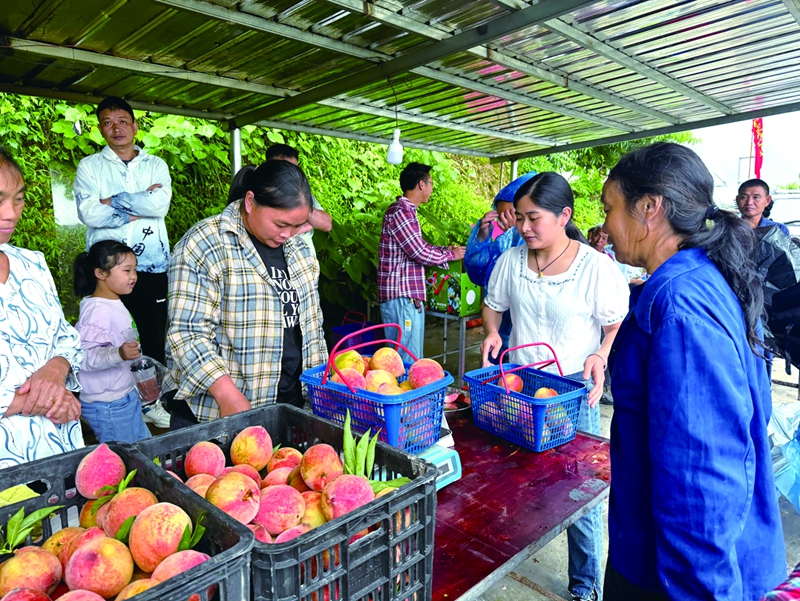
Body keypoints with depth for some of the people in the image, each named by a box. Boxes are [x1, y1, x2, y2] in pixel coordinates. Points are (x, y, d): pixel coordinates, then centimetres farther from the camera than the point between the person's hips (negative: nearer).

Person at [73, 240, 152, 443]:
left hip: (126, 395, 10)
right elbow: (83, 356, -30)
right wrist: (118, 354, -43)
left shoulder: (113, 304, 8)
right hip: (107, 404, -10)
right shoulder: (98, 310, -23)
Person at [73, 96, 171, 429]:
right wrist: (138, 209, -10)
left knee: (154, 335, 6)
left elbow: (161, 204, -8)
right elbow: (88, 212, -8)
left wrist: (114, 200, -8)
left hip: (152, 264, 1)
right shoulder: (89, 166, 7)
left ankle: (152, 401, 21)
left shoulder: (156, 165, 10)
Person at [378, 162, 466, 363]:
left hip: (409, 296, 10)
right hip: (401, 296, -10)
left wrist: (447, 249, 13)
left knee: (413, 359, 17)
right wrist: (450, 255, -2)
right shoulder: (400, 211, -15)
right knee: (408, 362, -5)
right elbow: (420, 253, -18)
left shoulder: (407, 210, 17)